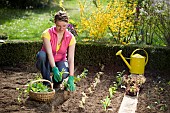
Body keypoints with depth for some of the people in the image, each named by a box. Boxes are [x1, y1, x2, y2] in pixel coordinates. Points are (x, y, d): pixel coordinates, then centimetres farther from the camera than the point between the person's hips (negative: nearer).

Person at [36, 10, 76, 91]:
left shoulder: (70, 37, -13)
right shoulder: (47, 33, -19)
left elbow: (71, 58, -19)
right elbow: (49, 53, -29)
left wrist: (71, 78, -29)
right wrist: (54, 69, -43)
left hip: (60, 62, 1)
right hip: (47, 62, 0)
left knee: (64, 73, -34)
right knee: (41, 54, -35)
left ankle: (56, 82, 4)